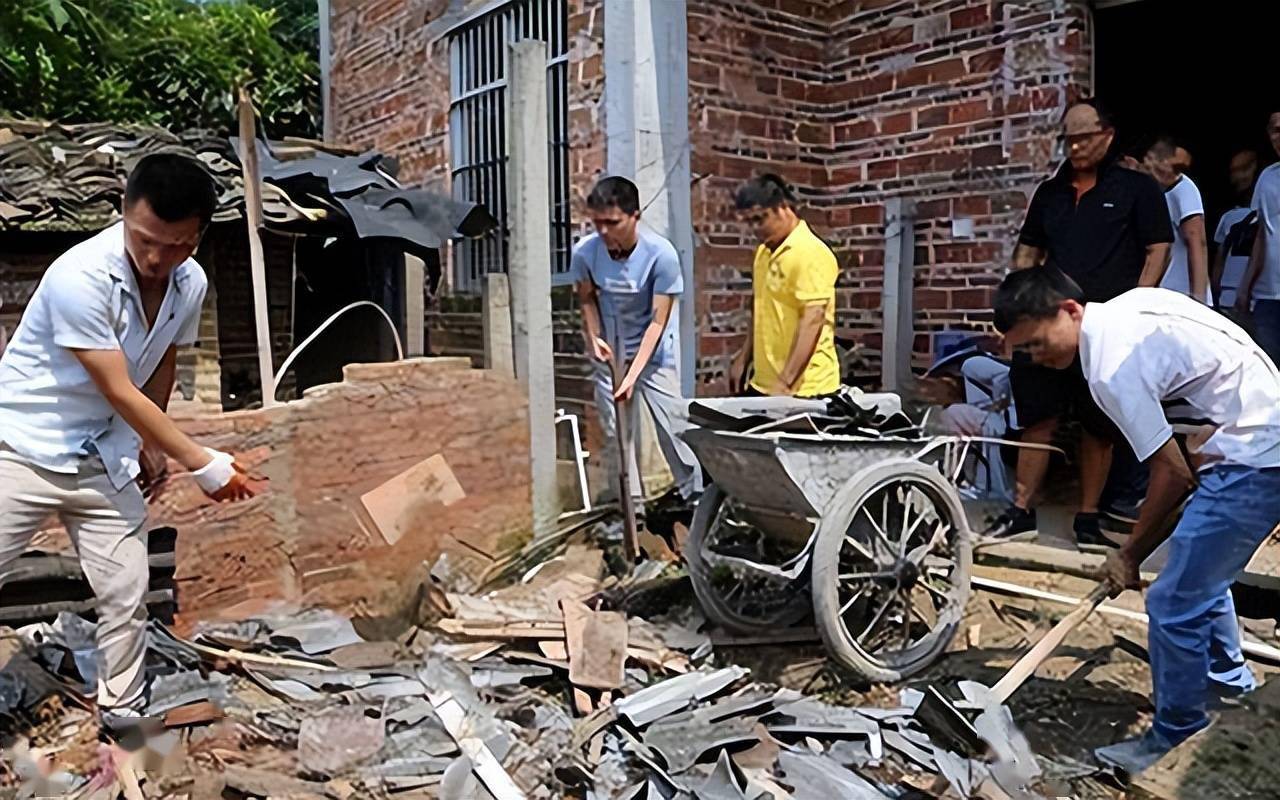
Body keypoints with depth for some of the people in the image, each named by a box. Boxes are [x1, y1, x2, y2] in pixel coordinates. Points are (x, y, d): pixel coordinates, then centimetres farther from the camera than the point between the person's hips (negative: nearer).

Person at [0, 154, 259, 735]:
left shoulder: (191, 284, -6)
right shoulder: (79, 276, -25)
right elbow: (120, 392, -23)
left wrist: (150, 445, 14)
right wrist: (202, 464, -19)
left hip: (105, 461, 5)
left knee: (126, 596, 6)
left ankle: (122, 720, 21)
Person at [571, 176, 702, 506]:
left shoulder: (661, 254, -25)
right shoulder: (585, 252, -17)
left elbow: (658, 321, -20)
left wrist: (633, 373, -24)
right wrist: (593, 337, -10)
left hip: (655, 355, -3)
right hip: (610, 354, 3)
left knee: (673, 426, -3)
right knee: (615, 431, 7)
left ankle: (695, 496, 12)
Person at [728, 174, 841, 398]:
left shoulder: (810, 253, -14)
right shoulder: (764, 252, 12)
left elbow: (813, 321, -23)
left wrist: (786, 382, -28)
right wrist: (743, 359, 19)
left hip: (804, 388, -8)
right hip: (763, 383, 8)